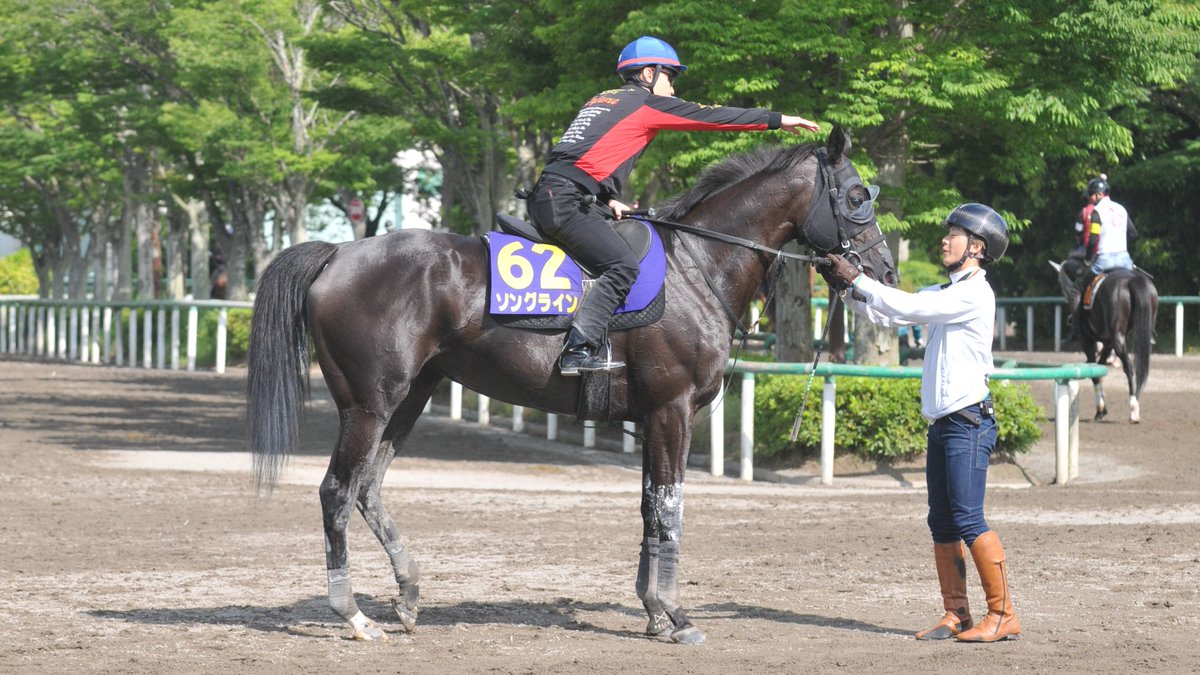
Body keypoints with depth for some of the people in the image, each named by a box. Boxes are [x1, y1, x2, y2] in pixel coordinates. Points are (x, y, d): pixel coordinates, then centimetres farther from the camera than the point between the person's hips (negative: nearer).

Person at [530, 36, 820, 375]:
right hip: (564, 202, -9)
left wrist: (610, 199, 15)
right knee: (622, 266, -15)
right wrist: (778, 119, 8)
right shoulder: (647, 103, 1)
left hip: (546, 197, 9)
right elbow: (712, 116, 3)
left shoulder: (600, 100, 25)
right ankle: (580, 350, -25)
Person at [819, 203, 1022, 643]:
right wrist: (846, 287, 3)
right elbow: (887, 314, 16)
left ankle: (1003, 615, -8)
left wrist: (857, 280, -14)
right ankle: (955, 615, 13)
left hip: (968, 422, -9)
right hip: (941, 423, 9)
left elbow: (907, 308, -19)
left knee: (968, 521, -12)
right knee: (942, 524, 9)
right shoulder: (943, 293, 17)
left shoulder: (974, 294, -12)